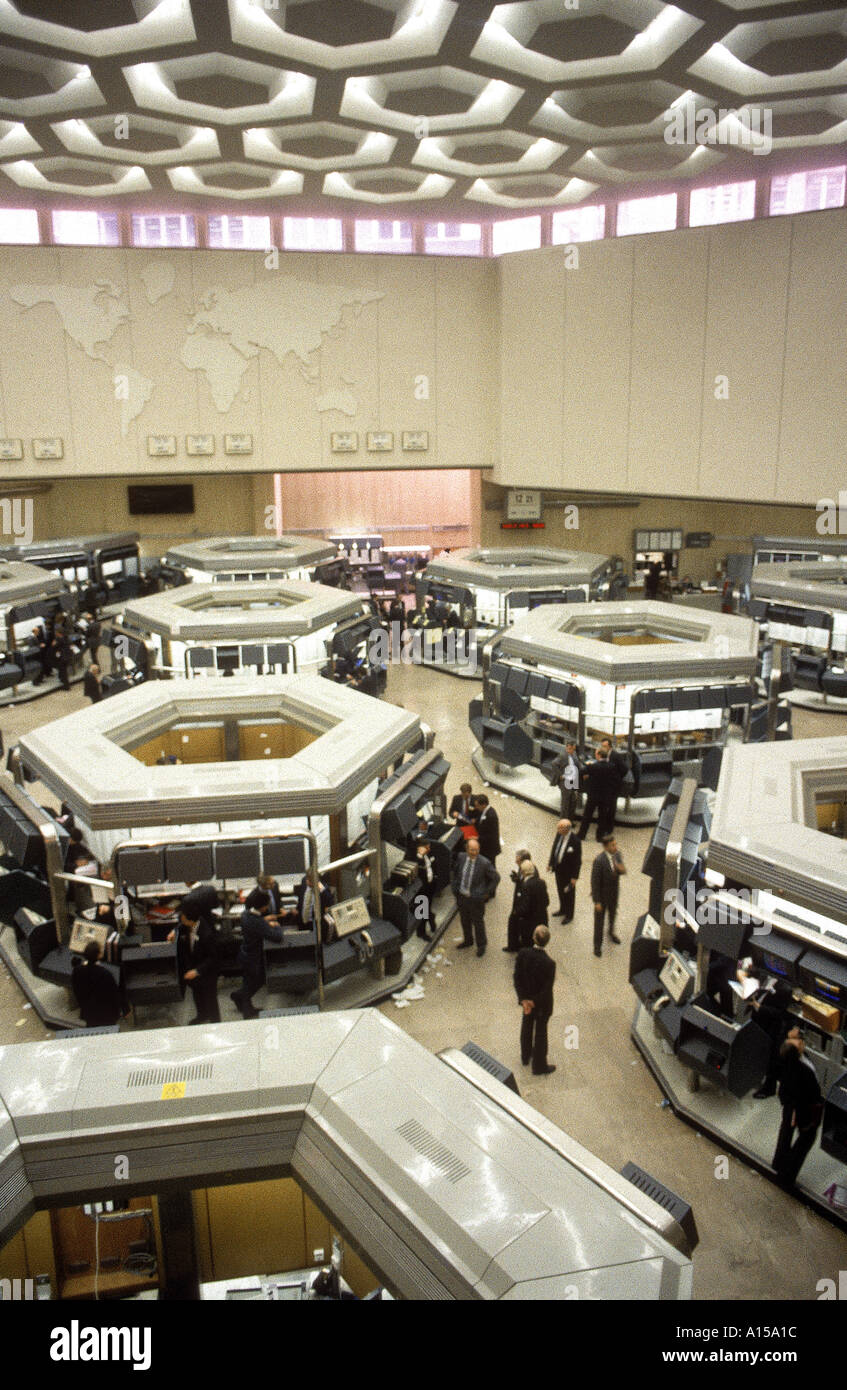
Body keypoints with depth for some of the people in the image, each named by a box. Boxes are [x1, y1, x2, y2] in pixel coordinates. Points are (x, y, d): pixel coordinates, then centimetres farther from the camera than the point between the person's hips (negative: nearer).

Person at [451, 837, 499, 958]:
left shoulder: (484, 863, -24)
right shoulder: (461, 857, -10)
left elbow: (496, 878, -10)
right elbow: (455, 871, 11)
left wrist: (487, 892, -8)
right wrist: (455, 887, 8)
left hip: (476, 898, -5)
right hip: (461, 895, 5)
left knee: (478, 922, 13)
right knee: (464, 920, 23)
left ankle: (481, 945, 36)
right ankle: (467, 940, 47)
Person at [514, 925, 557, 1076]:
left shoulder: (523, 954, -22)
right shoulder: (549, 963, -33)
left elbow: (517, 978, -15)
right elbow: (547, 989, -25)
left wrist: (523, 999, -10)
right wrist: (534, 1002, -12)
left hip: (526, 997, 4)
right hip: (542, 1002, -4)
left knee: (527, 1025, 28)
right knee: (540, 1032, 17)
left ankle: (526, 1056, 51)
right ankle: (539, 1066, 36)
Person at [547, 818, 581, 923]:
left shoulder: (575, 841, -30)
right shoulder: (558, 834, -12)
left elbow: (577, 860, -22)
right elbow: (554, 848, 6)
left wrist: (574, 877, -17)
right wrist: (550, 863, 13)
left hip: (568, 872, -6)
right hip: (558, 869, 6)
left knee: (569, 893, 15)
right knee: (560, 891, 25)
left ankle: (569, 915, 36)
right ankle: (563, 910, 49)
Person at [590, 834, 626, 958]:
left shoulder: (617, 854, -13)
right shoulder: (599, 860, -32)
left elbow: (622, 870, 2)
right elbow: (595, 882, -25)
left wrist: (622, 870, -24)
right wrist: (597, 901, -20)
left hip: (614, 893, 6)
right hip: (602, 895, -6)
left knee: (613, 915, 29)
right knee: (599, 920, 13)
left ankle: (611, 933, 57)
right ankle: (598, 945, 32)